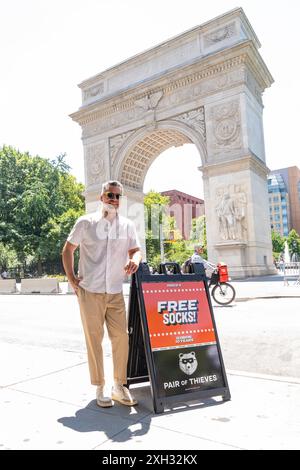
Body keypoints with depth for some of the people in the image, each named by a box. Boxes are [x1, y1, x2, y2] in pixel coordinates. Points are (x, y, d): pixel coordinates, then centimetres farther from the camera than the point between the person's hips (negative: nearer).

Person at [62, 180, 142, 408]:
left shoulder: (127, 225, 7)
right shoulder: (86, 223, -1)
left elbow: (136, 250, 8)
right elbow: (68, 250, 7)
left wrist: (135, 260, -16)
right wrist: (72, 278, 0)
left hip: (116, 292, 3)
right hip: (90, 291, -3)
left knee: (121, 337, 4)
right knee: (94, 339, 4)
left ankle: (119, 386, 21)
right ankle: (100, 388, 19)